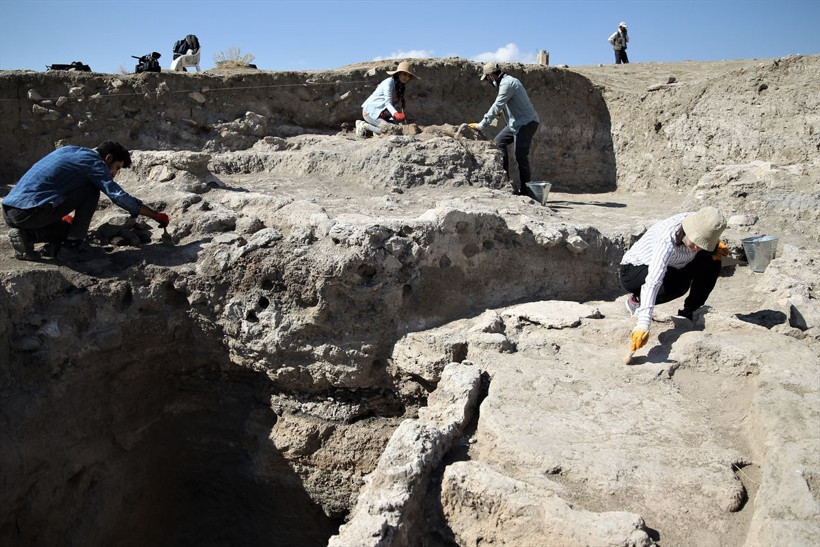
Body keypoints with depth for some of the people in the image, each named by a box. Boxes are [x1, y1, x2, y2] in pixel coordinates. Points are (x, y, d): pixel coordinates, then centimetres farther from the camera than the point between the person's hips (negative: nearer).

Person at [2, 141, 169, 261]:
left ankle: (27, 235, 5)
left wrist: (63, 217, 45)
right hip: (30, 212, -9)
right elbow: (119, 196, -12)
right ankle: (72, 245, -2)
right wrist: (157, 216, -6)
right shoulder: (94, 162, -4)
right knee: (91, 191, 0)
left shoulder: (69, 150, 22)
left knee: (66, 229, 27)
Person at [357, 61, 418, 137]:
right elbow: (387, 102, -28)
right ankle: (364, 125, -7)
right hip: (370, 111, -9)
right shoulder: (389, 82, -17)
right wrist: (395, 114, -46)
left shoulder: (401, 86, 10)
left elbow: (392, 104, 8)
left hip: (382, 113, 9)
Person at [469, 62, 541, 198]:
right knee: (499, 141, 14)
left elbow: (496, 106, -24)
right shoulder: (508, 80, 14)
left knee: (521, 156, -13)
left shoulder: (507, 84, -18)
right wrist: (504, 111, 12)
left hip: (526, 122, -11)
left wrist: (481, 125, -26)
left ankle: (526, 190, -9)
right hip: (517, 122, 11)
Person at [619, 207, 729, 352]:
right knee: (680, 283, -33)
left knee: (712, 261, -10)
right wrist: (643, 325, -56)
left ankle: (688, 313, 1)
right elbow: (653, 281, -47)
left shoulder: (701, 225, -18)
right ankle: (635, 299, -8)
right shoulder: (667, 241, -38)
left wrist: (716, 248, -14)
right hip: (632, 272, -7)